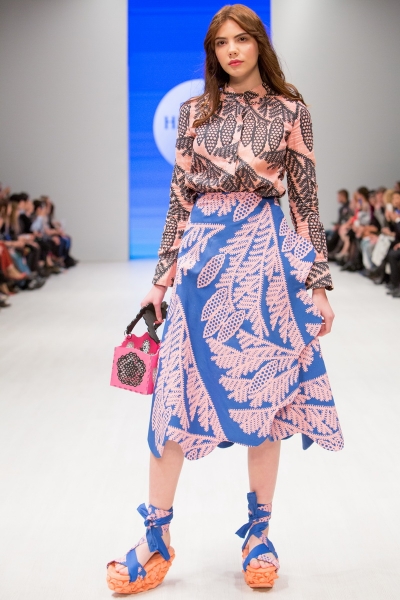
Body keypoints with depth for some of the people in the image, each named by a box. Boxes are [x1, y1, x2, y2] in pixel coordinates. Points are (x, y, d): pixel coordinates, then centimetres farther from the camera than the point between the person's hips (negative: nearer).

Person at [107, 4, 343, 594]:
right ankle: (157, 538, 7)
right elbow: (180, 197, 10)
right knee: (178, 390, -1)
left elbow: (306, 198, 3)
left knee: (264, 390, 2)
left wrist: (319, 282, -1)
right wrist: (162, 276, 7)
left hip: (265, 254, -1)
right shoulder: (195, 110, 11)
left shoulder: (289, 109, 5)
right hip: (203, 252, 2)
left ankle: (260, 533, 16)